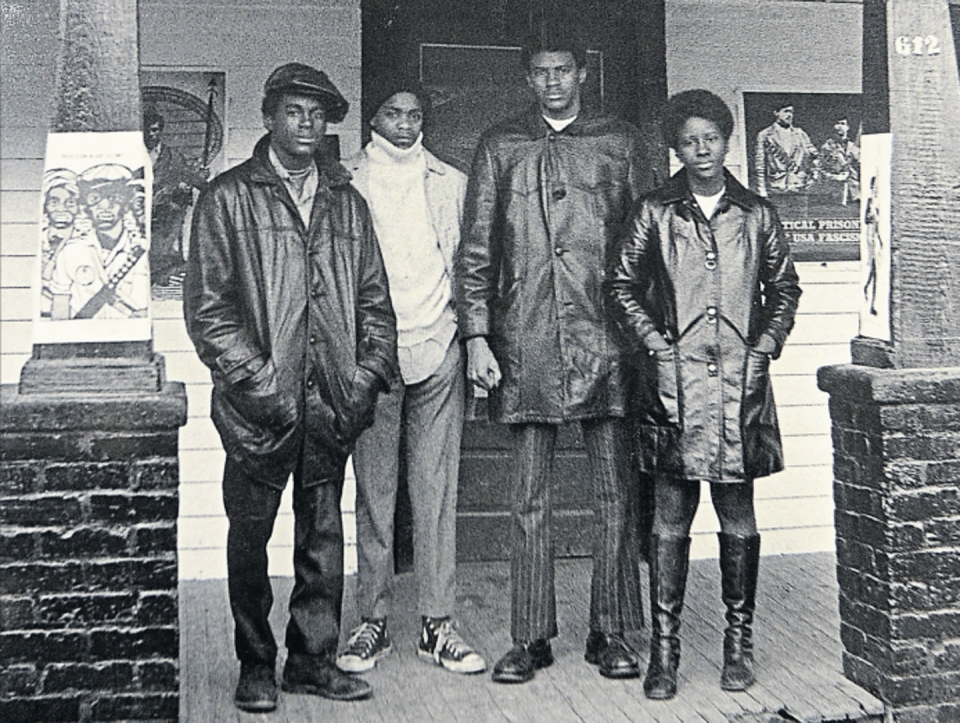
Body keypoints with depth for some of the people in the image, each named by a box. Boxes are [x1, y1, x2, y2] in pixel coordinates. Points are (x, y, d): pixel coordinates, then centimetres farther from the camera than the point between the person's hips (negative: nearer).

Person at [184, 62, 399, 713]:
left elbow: (374, 300, 15)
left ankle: (313, 658, 21)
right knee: (250, 536, 5)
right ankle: (257, 665, 19)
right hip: (261, 403, -3)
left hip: (334, 403, 4)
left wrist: (369, 374, 1)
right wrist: (256, 379, -12)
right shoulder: (228, 198, 2)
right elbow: (207, 305, -4)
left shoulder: (346, 202, 15)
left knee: (324, 534, 9)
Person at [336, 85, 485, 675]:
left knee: (437, 488, 2)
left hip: (438, 350, 1)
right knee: (374, 489, 2)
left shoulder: (452, 183, 15)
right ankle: (373, 622, 10)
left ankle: (438, 623, 8)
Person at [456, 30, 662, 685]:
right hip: (526, 343, 1)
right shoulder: (501, 147, 13)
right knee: (530, 497, 4)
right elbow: (476, 249, 9)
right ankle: (531, 637, 12)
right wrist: (476, 336, 0)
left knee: (614, 493, 3)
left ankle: (613, 633, 14)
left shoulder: (620, 143, 11)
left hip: (606, 341, 0)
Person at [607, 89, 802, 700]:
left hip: (742, 381, 1)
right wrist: (656, 343, -1)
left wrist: (764, 348, 2)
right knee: (671, 518, 0)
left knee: (738, 517, 6)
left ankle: (740, 640, 18)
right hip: (676, 381, -1)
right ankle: (665, 645, 8)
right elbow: (622, 285, 9)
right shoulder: (655, 213, 5)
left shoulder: (757, 214, 8)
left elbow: (785, 290, 15)